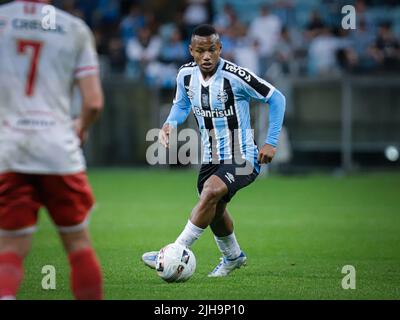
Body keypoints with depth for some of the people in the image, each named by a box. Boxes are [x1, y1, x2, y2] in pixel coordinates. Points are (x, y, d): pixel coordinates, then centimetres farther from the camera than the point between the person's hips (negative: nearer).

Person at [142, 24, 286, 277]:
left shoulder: (234, 76, -22)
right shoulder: (186, 75, -5)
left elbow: (277, 99, -12)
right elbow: (182, 104, 16)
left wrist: (272, 142, -13)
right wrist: (170, 124, -6)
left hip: (242, 158, -7)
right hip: (211, 158, 7)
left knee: (211, 192, -30)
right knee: (214, 211, 20)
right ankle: (233, 256, 49)